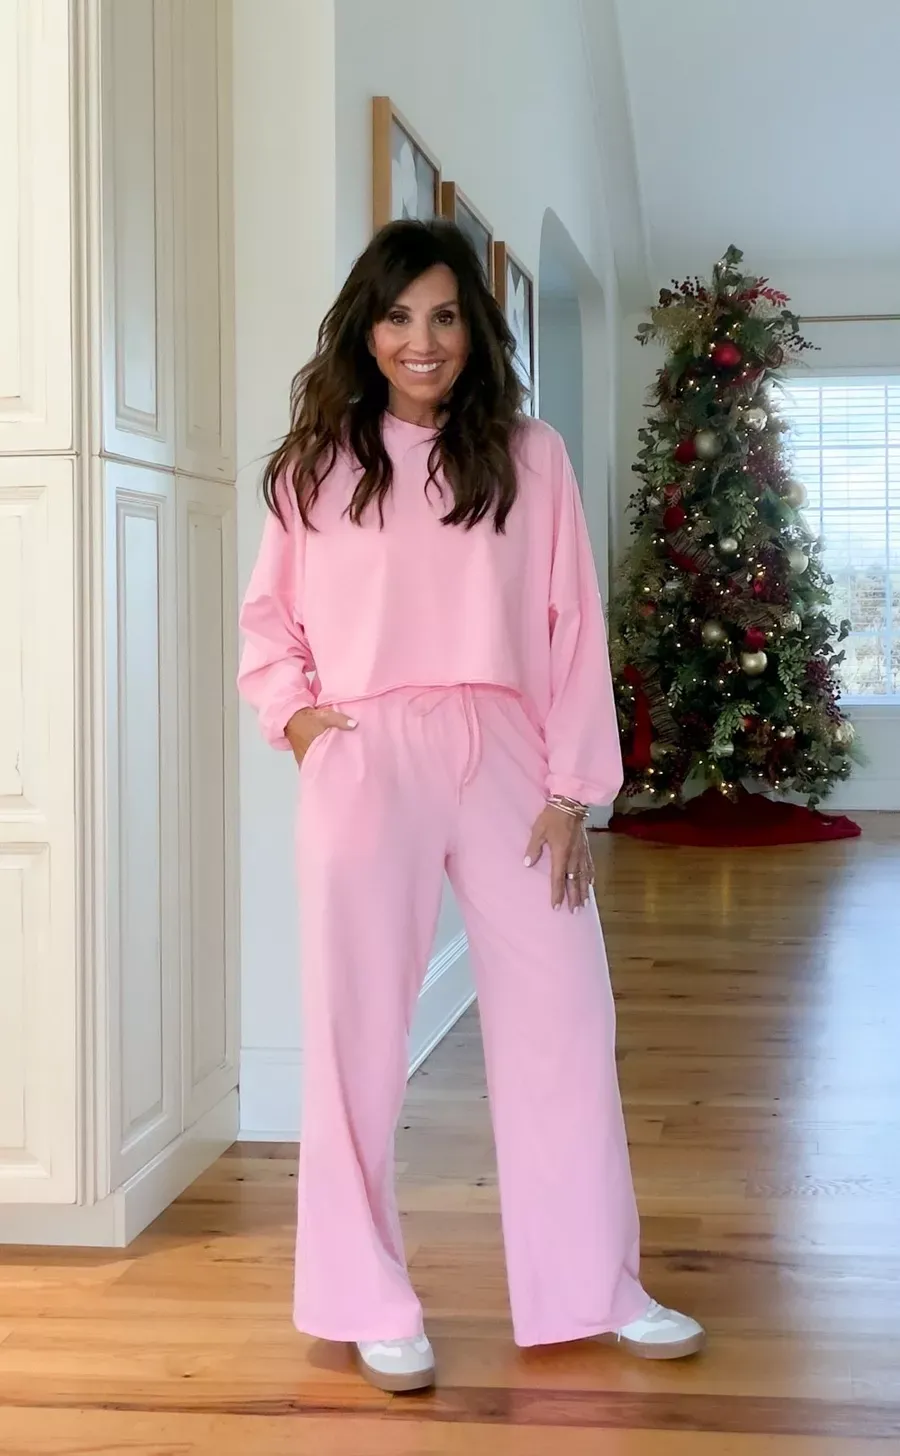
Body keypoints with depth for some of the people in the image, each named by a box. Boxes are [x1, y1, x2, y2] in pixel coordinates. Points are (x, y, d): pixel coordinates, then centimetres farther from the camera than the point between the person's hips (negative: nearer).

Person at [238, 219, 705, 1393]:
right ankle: (370, 1304, 19)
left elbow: (572, 628, 3)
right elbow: (268, 615, 14)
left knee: (563, 1016, 5)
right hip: (364, 769, 0)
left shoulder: (529, 457, 5)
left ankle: (598, 1287, 21)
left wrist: (573, 787, -3)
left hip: (504, 761, 1)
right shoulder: (317, 465, 5)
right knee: (358, 1031, 5)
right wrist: (292, 709, -4)